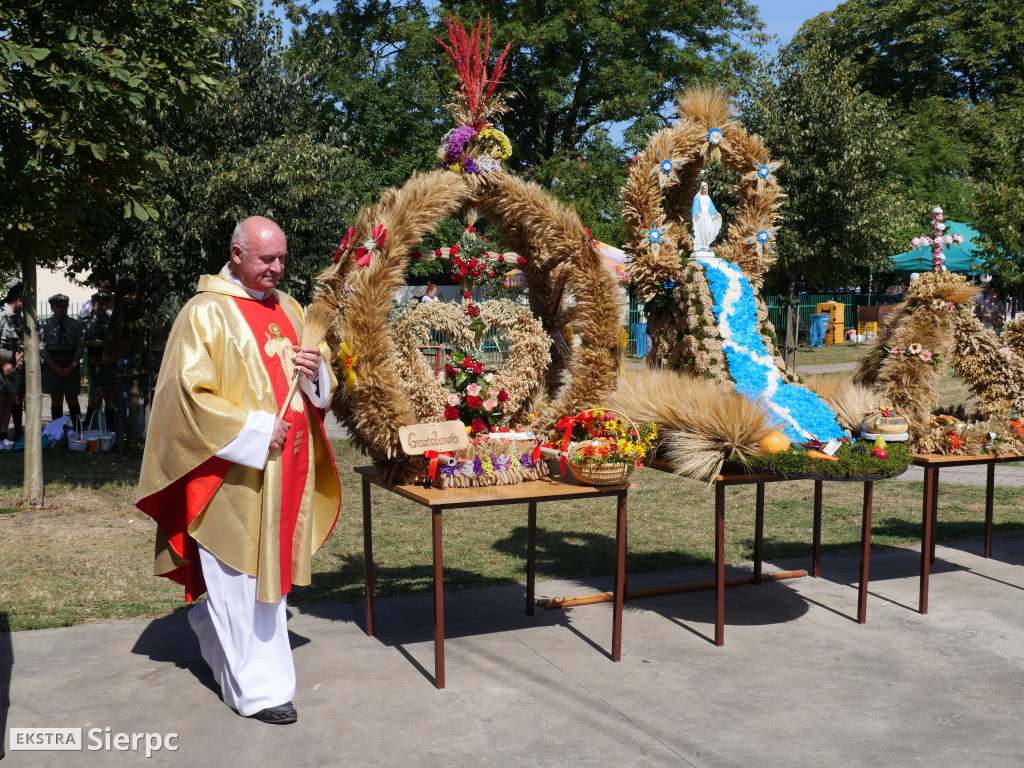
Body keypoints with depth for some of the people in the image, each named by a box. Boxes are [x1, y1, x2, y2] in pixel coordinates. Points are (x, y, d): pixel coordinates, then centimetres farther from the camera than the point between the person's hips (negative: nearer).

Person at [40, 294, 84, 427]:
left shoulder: (75, 324, 3)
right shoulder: (46, 324, 0)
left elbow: (79, 347, 2)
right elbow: (42, 349, -3)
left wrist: (71, 367, -7)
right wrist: (56, 368, -9)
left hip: (72, 366, 0)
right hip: (52, 365, 0)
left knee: (72, 399, 2)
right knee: (56, 399, 3)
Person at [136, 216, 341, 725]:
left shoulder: (287, 308, 13)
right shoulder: (207, 313, -8)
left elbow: (320, 385, 20)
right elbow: (190, 394, -14)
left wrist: (314, 368, -4)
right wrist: (255, 431, -18)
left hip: (285, 465, 7)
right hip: (235, 469, -7)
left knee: (271, 564, 16)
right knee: (242, 573, -1)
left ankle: (210, 626, 40)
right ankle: (257, 688, 9)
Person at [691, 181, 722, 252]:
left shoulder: (708, 197, 15)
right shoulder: (698, 197, 0)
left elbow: (711, 207, 14)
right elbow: (695, 206, -9)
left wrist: (716, 213, 2)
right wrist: (694, 214, -26)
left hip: (707, 215, 4)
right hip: (700, 215, -4)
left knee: (708, 230, -4)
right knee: (700, 230, -8)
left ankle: (706, 246, 2)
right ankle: (700, 246, -6)